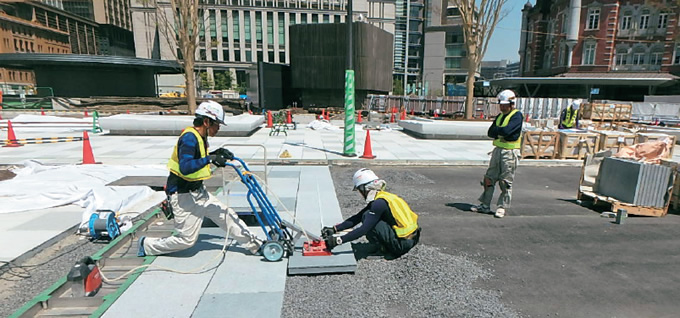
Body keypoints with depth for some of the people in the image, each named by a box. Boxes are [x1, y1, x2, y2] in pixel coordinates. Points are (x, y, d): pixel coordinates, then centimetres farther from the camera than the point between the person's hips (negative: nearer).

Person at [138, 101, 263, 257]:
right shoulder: (189, 138, -22)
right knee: (187, 239, 1)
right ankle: (147, 245, 23)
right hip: (183, 196, -9)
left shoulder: (200, 137, 7)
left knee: (227, 215, 6)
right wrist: (210, 158, -34)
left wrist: (216, 154, 5)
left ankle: (255, 245, 14)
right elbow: (185, 168, -33)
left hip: (198, 191, 9)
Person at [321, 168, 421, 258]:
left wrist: (338, 240, -25)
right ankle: (385, 247, 12)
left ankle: (385, 250, -3)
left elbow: (364, 229, -25)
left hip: (403, 244, -9)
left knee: (367, 217, -14)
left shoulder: (379, 203, -20)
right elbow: (356, 218, 9)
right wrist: (334, 229, 4)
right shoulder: (379, 199, 9)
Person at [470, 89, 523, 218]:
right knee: (489, 178, 9)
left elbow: (507, 131, -23)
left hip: (510, 152, -7)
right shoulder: (500, 116, 15)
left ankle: (502, 207, 12)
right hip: (498, 150, 7)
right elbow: (490, 132, 7)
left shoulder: (517, 115, -8)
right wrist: (501, 133, -10)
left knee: (505, 182, 0)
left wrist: (496, 130, -6)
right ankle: (485, 205, 18)